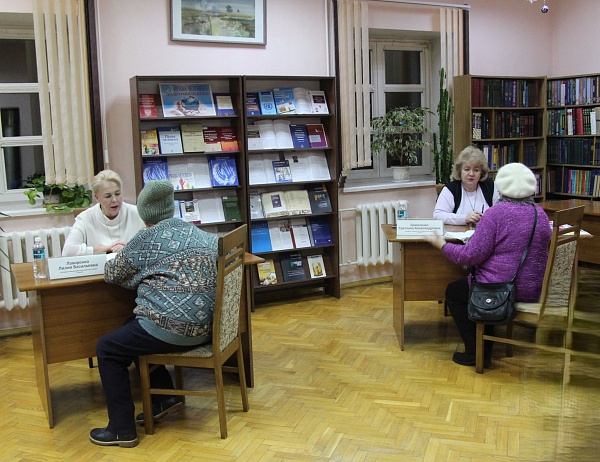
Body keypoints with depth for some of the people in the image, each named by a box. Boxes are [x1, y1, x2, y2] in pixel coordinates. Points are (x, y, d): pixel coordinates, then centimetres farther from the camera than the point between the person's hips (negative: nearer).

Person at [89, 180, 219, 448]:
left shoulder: (147, 238, -4)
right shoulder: (198, 233, 14)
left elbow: (112, 275, 4)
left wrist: (121, 255, 27)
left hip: (173, 327, -8)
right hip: (203, 326, 8)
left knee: (107, 348, 10)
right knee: (133, 332, 29)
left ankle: (122, 430, 10)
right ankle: (165, 398, 27)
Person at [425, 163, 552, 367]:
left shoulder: (497, 213, -17)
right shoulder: (540, 214, 3)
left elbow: (472, 255, -20)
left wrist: (443, 245, -4)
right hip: (534, 291, 8)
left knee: (453, 291, 19)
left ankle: (475, 352, 17)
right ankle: (485, 351, 31)